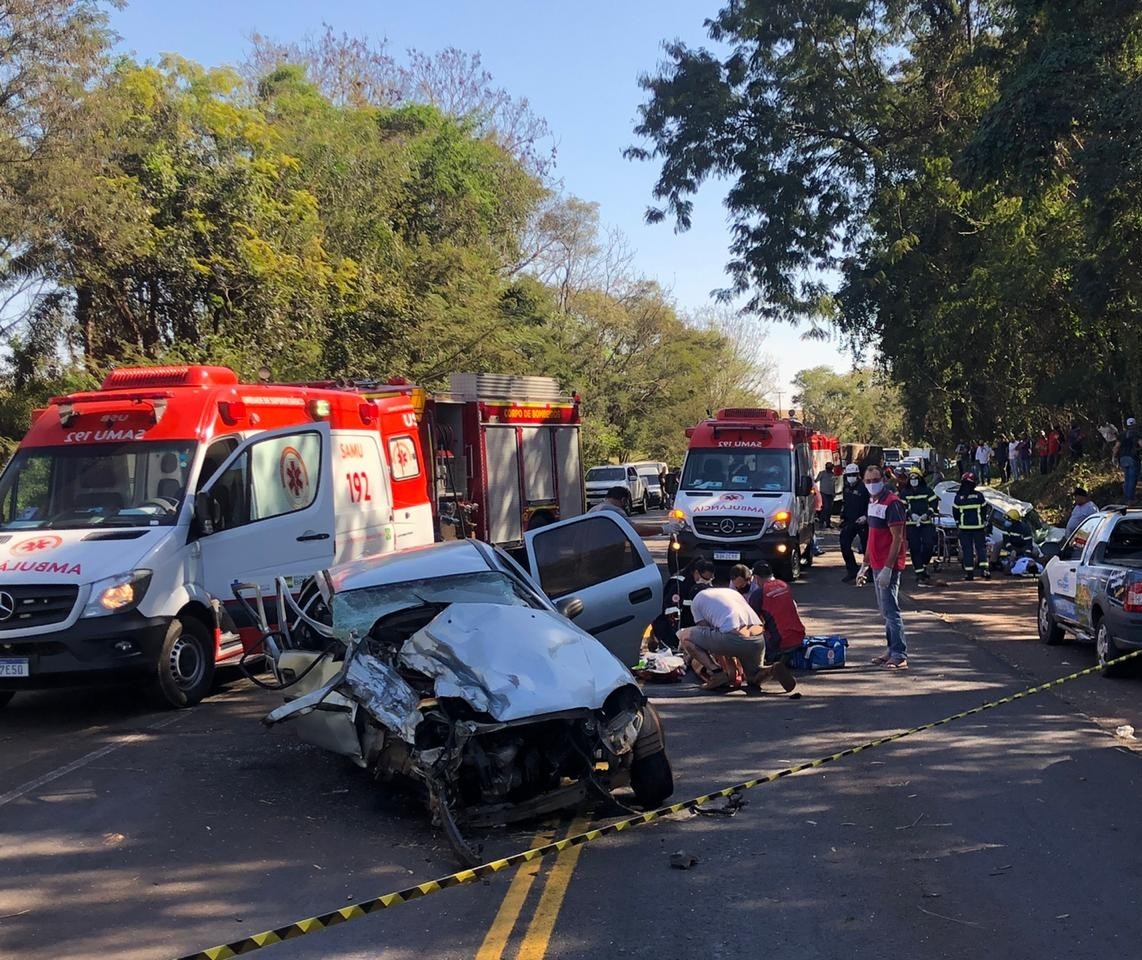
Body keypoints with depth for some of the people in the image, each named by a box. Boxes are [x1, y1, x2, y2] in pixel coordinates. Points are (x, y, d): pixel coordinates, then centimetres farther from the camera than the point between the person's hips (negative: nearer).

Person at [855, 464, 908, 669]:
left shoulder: (892, 503, -13)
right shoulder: (873, 502, 15)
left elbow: (897, 538, -18)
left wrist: (887, 568, -23)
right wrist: (865, 566, 22)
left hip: (888, 566, -9)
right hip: (877, 565, 10)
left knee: (890, 610, -9)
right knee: (884, 610, 14)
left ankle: (900, 655, -5)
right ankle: (893, 651, 21)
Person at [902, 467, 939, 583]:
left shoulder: (928, 491, 6)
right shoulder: (905, 493, 9)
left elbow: (934, 504, 3)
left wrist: (927, 514, -12)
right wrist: (911, 514, -13)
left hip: (927, 523, 0)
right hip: (911, 525, 1)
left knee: (929, 546, -10)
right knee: (915, 549, -3)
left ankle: (923, 567, 13)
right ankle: (919, 574, 2)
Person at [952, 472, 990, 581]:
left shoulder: (958, 497, -4)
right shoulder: (979, 496, -3)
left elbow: (955, 512, 1)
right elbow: (985, 509, 5)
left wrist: (958, 522, 17)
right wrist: (984, 521, 20)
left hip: (964, 527, 0)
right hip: (978, 526, 0)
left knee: (966, 549, 3)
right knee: (981, 547, 7)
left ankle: (969, 572, 0)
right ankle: (984, 568, -8)